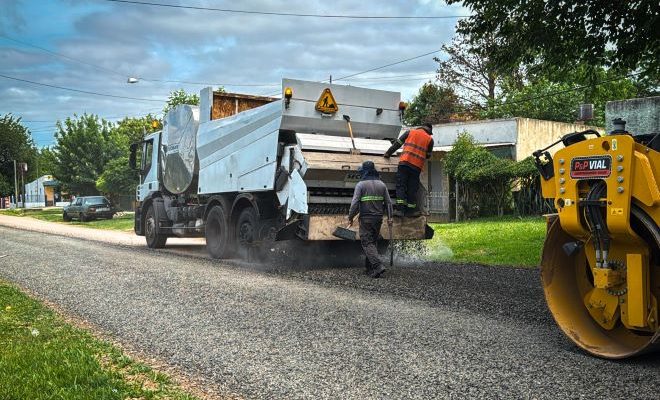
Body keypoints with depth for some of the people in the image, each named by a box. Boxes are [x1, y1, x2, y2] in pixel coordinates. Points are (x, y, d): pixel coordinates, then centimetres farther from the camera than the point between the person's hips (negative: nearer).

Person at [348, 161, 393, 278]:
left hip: (366, 219, -5)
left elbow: (355, 203, -13)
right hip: (378, 218, 5)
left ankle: (378, 266, -19)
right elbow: (388, 202, 7)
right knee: (373, 242, 16)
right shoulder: (381, 184, 8)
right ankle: (369, 268, 19)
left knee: (367, 243, -3)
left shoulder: (361, 185, -8)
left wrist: (350, 217, -4)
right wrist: (389, 217, 11)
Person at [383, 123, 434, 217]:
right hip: (417, 166, 1)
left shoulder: (410, 132, 13)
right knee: (412, 188, 7)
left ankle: (400, 209, -15)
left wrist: (388, 153, 20)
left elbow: (397, 144, 13)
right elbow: (428, 155, 17)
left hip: (405, 162, -1)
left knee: (401, 185, -4)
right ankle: (410, 210, 7)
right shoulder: (430, 139, 12)